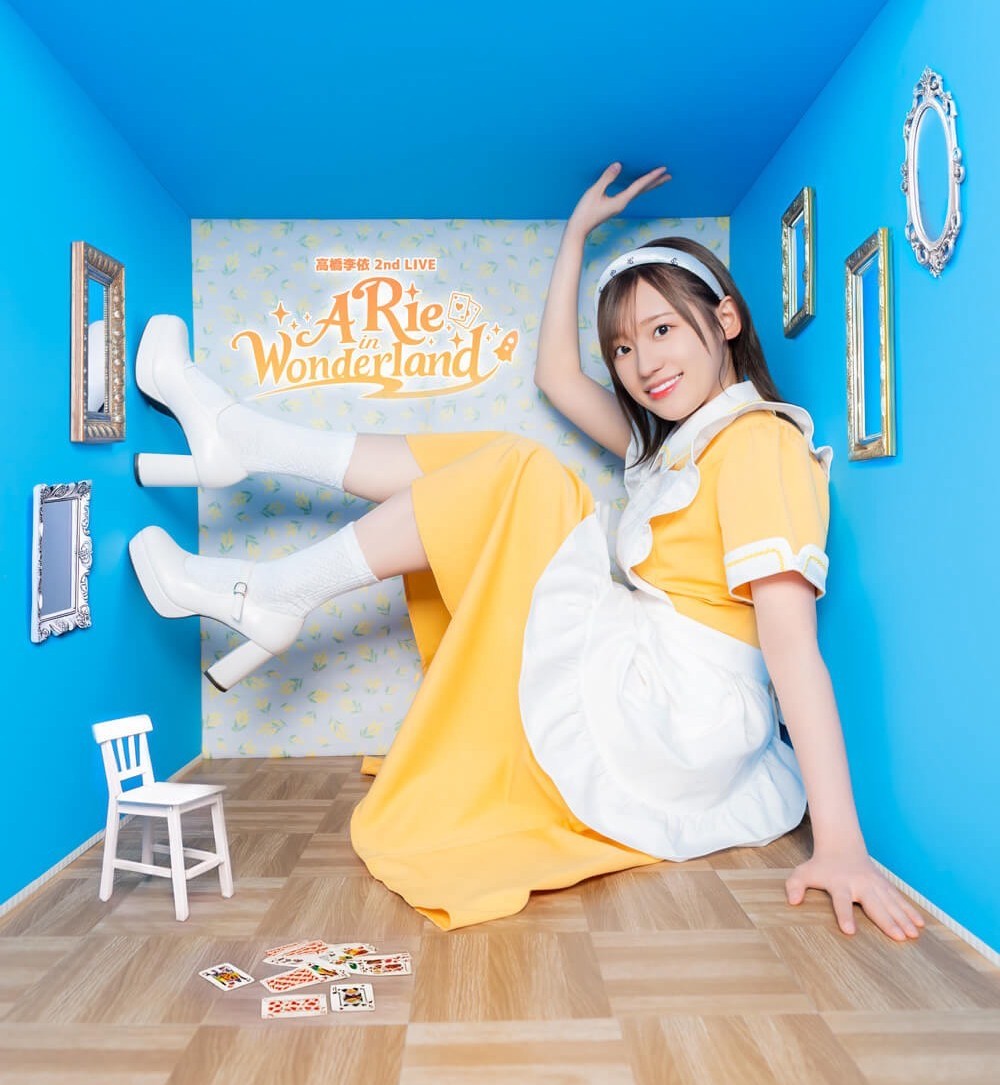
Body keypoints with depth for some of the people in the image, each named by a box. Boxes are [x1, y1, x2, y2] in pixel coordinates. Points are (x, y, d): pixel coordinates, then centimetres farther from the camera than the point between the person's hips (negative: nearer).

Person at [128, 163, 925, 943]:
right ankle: (241, 440, 10)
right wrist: (577, 233, 27)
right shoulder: (670, 441, 16)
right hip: (642, 699, 9)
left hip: (670, 717, -8)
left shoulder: (760, 441, -9)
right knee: (490, 460, 7)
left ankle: (274, 596, -1)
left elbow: (793, 640, -20)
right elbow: (558, 376, 24)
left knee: (516, 477, -13)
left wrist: (840, 843, -24)